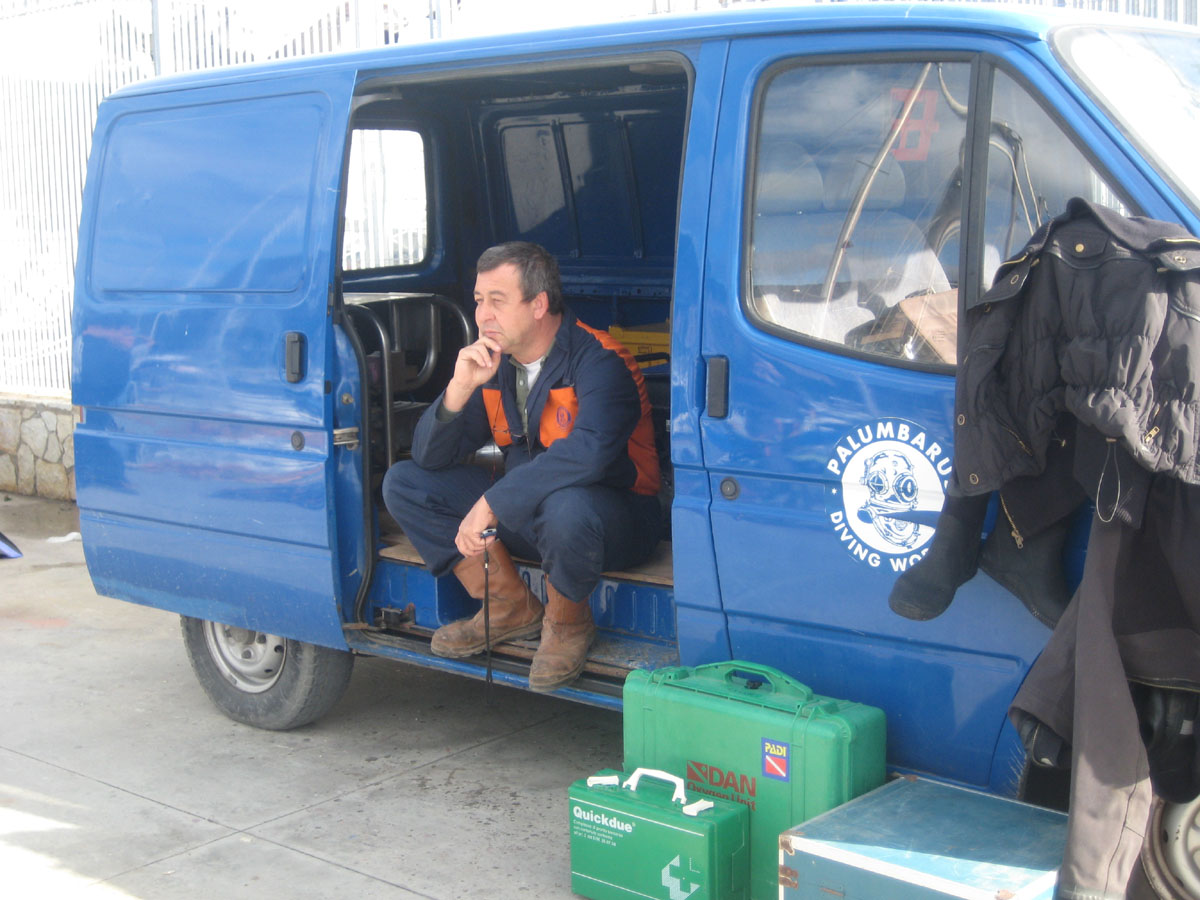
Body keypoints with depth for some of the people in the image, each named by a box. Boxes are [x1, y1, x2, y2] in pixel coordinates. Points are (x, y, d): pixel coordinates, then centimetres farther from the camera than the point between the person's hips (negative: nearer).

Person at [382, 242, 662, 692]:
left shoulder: (596, 360, -20)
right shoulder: (491, 363, 1)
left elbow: (588, 452, -39)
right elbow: (430, 457, -1)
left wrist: (491, 504, -36)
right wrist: (459, 388, -20)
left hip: (617, 517, -7)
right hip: (524, 512, 7)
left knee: (566, 507, -43)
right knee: (403, 483, -3)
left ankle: (567, 622, -8)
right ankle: (510, 606, 1)